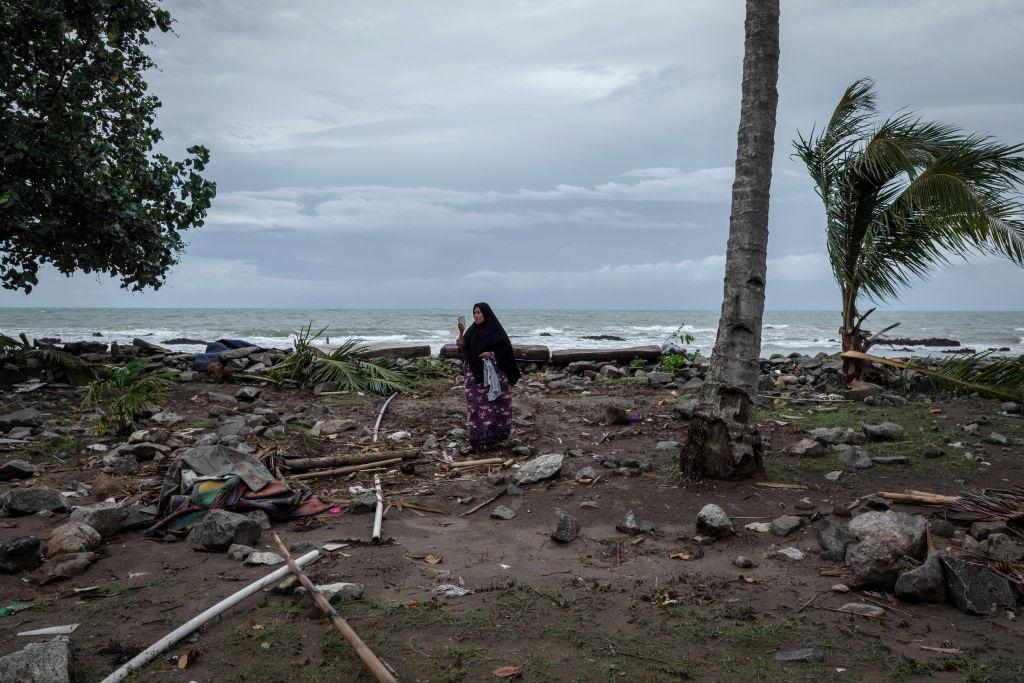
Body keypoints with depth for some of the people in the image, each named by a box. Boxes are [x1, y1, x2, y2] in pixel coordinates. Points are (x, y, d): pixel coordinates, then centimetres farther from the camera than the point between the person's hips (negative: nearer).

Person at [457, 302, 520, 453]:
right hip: (475, 374, 3)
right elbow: (461, 349, 2)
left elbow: (507, 349, -3)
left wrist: (492, 353, -17)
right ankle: (476, 441, 1)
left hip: (493, 374, -3)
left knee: (492, 405, 2)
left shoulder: (496, 330, -3)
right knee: (476, 406, 0)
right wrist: (461, 332, -11)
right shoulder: (472, 331, 9)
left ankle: (492, 436, 15)